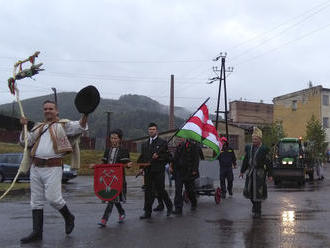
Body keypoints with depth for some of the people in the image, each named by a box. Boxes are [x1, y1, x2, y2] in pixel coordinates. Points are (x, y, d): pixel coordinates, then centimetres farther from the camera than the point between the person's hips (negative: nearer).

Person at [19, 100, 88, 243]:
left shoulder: (63, 125, 4)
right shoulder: (38, 127, 20)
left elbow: (81, 127, -10)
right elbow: (26, 141, 16)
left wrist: (85, 114, -27)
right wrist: (24, 127, 4)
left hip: (53, 168, -6)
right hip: (35, 167, 6)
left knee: (53, 198, -10)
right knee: (36, 201, 8)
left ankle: (68, 217, 19)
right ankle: (37, 233, 16)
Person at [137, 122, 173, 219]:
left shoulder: (162, 142, 1)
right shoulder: (144, 144, 16)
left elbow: (167, 156, -4)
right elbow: (141, 158, 20)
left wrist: (158, 156, -18)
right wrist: (141, 167, 7)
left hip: (158, 171, -4)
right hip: (148, 171, 5)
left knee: (160, 190, 0)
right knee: (148, 191, 5)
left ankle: (169, 205, 25)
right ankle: (147, 212, 11)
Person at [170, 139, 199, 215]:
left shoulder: (193, 146, -3)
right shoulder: (179, 146, 9)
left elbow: (196, 159, -7)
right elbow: (175, 157, 12)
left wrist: (194, 170, -14)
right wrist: (172, 166, 1)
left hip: (188, 172, -3)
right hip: (178, 171, 3)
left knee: (189, 189, 11)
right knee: (178, 190, -4)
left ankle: (194, 204, 38)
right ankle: (178, 209, -3)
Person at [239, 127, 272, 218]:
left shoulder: (264, 149, -7)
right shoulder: (248, 147, 8)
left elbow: (268, 162, -5)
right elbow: (245, 160, 14)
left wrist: (269, 175, -7)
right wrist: (242, 171, 14)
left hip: (259, 173, -5)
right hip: (250, 172, 5)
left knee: (257, 192, -2)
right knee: (249, 190, 8)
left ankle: (257, 211, 10)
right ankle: (255, 204, 36)